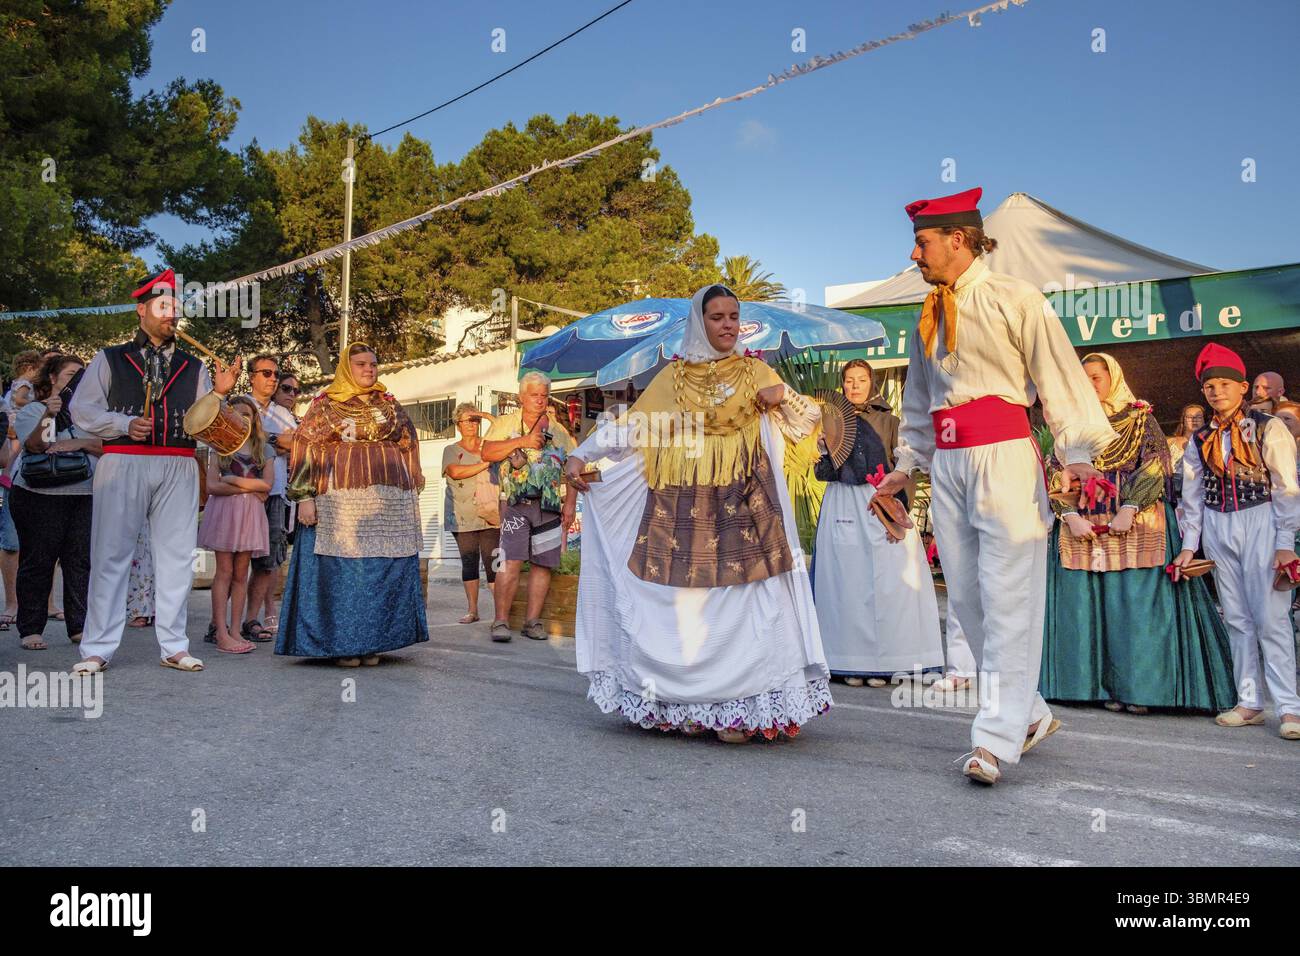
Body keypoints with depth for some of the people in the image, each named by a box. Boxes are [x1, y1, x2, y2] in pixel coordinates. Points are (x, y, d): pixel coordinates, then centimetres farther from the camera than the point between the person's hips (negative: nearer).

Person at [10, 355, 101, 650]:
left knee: (81, 561, -1)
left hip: (85, 495, 3)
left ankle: (79, 627, 3)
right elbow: (34, 445, -11)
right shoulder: (32, 410, 6)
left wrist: (80, 443, -12)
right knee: (38, 562, 0)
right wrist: (47, 416, -25)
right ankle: (31, 630, 6)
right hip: (39, 495, -3)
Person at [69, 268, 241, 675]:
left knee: (177, 556, 3)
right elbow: (81, 409, 4)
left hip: (178, 468, 2)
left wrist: (219, 393, -8)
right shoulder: (110, 359, 10)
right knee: (110, 554, -1)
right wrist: (125, 424, -11)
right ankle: (97, 649, 5)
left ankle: (174, 646, 11)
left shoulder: (193, 368, 16)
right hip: (122, 463, -2)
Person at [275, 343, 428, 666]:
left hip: (390, 502, 4)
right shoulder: (325, 404, 6)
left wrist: (413, 494, 13)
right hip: (341, 499, -3)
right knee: (341, 568, -4)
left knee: (386, 570, 2)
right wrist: (304, 496, -8)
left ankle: (372, 643, 11)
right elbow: (305, 448, 1)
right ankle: (342, 644, 5)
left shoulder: (390, 404, 16)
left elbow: (409, 448, 18)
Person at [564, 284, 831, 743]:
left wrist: (783, 394, -6)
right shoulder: (673, 377, 12)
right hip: (682, 507, 1)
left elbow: (808, 420, 14)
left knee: (741, 597, -8)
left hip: (741, 504, 0)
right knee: (683, 601, -2)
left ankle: (739, 707, -2)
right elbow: (627, 427, 9)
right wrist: (580, 456, -2)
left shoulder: (754, 371, 12)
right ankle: (686, 704, 9)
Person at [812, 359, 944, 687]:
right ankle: (851, 663, 4)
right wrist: (823, 460, -10)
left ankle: (885, 662, 0)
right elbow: (821, 472, 12)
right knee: (847, 582, -1)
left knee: (887, 582, -5)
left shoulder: (889, 422, 7)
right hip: (842, 508, 2)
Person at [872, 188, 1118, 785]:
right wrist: (907, 465, 22)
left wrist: (1077, 451, -16)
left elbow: (1058, 376, -6)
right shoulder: (929, 316, 17)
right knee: (966, 598, 8)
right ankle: (1030, 713, 23)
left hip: (1004, 457, -7)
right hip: (947, 463, 7)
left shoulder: (1014, 300, -2)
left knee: (1007, 600, -7)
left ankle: (995, 739, -3)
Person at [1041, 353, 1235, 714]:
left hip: (1135, 526, -3)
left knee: (1136, 604, -6)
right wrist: (1070, 515, -9)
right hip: (1082, 528, 3)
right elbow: (1055, 472, 6)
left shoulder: (1140, 418, 7)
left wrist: (1129, 509, -17)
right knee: (1089, 605, 0)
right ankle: (1106, 686, 7)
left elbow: (1154, 466, -5)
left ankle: (1140, 687, 1)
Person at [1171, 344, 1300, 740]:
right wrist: (1189, 544, 7)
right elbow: (1192, 495, 12)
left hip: (1260, 522, -4)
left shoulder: (1268, 429, -2)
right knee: (1237, 618, 6)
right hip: (1218, 529, 4)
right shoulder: (1201, 440, 10)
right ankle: (1249, 703, 11)